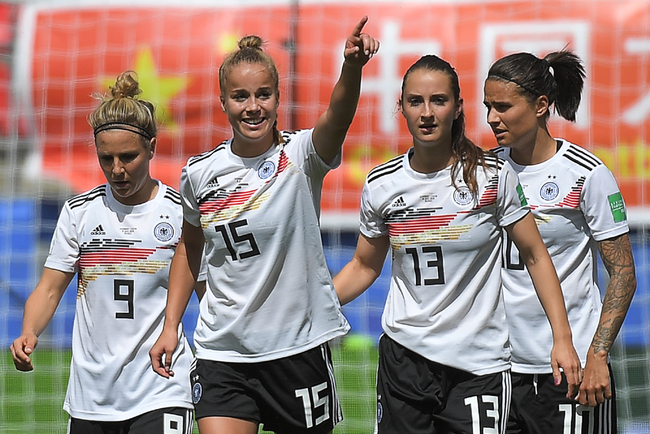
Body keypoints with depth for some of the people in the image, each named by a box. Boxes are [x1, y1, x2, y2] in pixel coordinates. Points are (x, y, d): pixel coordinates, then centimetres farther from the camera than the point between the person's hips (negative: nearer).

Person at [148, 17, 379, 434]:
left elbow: (338, 116, -30)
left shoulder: (301, 156, -8)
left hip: (299, 348, -2)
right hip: (223, 350, 2)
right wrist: (171, 326, 14)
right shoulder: (200, 174, 1)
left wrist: (353, 65, -50)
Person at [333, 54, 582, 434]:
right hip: (403, 356, 2)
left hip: (480, 364, -2)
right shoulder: (381, 185, 1)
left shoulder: (494, 175, -6)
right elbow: (364, 267, 14)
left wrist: (562, 339, -5)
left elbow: (535, 256, 0)